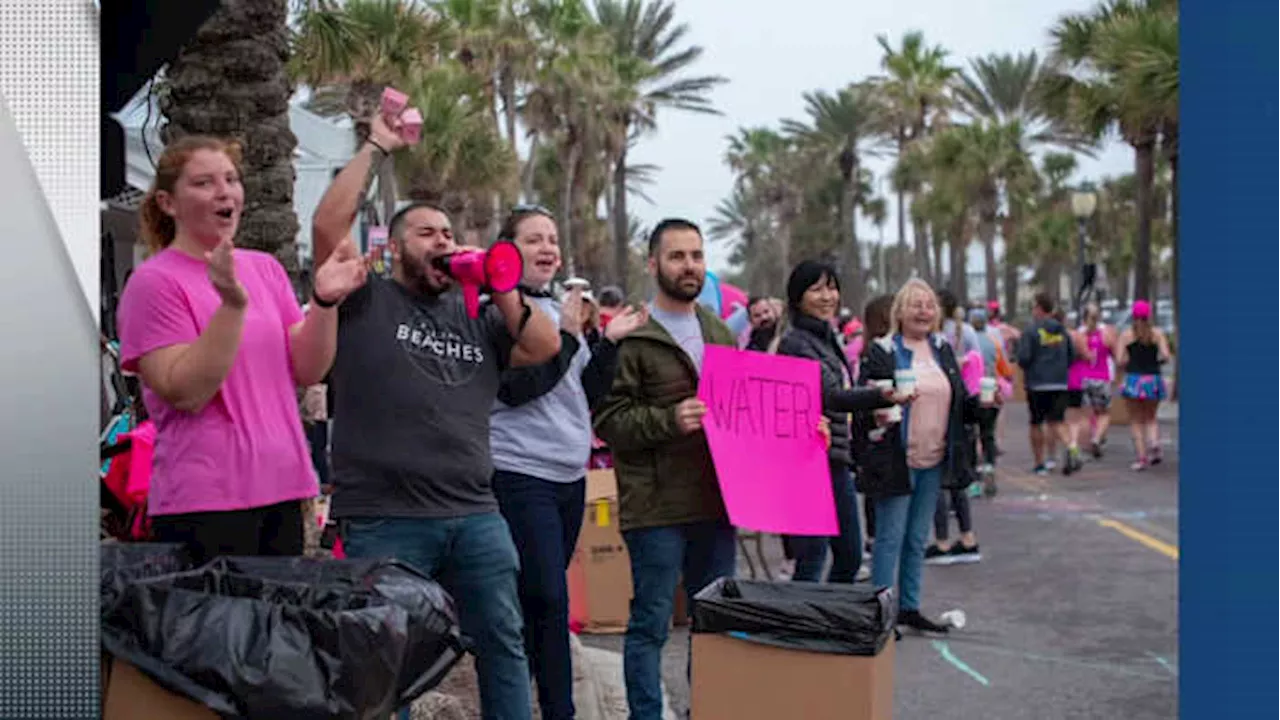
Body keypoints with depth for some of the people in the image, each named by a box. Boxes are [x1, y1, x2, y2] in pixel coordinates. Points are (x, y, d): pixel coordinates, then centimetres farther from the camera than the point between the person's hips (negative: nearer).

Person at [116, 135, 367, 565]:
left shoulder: (266, 268, 10)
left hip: (283, 489, 6)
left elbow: (307, 372, 5)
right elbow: (185, 393, -16)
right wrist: (233, 304, -24)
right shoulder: (154, 283, -6)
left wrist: (325, 301, -11)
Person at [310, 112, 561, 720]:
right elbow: (328, 224, -9)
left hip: (476, 516, 5)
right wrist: (376, 147, -5)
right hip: (384, 520, -4)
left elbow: (546, 346, 7)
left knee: (503, 645, 12)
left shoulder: (477, 316, 16)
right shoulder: (366, 300, 3)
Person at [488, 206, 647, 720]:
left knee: (540, 601, 13)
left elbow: (589, 394, 15)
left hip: (570, 475, 7)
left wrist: (609, 342, 3)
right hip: (521, 475, -7)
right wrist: (568, 335, -16)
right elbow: (515, 388, -17)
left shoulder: (563, 309, 15)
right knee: (549, 602, -9)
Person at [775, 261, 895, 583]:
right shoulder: (795, 342, -13)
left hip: (836, 460, 10)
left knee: (850, 558, 13)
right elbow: (830, 395, -27)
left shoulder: (827, 337, 16)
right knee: (812, 563, -8)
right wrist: (880, 396, -42)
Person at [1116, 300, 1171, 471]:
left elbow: (1119, 361, -6)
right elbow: (1165, 356, -9)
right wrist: (1156, 361, 11)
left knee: (1136, 421, 8)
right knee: (1151, 418, 18)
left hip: (1133, 379, -1)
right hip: (1153, 379, 1)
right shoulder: (1157, 333, 0)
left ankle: (1141, 457, 0)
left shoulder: (1126, 334, -1)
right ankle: (1154, 443, -8)